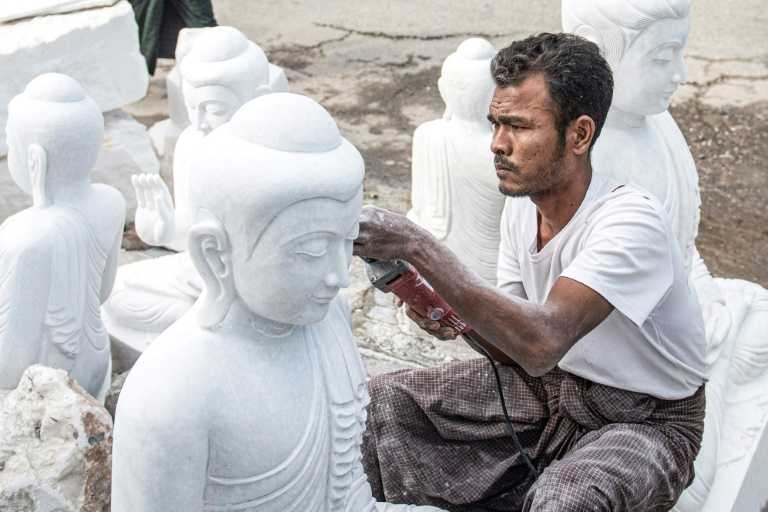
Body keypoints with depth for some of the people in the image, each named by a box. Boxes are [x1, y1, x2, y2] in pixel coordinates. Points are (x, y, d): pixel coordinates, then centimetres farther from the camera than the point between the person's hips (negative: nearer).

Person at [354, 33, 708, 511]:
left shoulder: (632, 220, -28)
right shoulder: (522, 204, -5)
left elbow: (541, 342, -40)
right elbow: (516, 346, 0)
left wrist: (417, 246, -39)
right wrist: (453, 315, -22)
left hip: (645, 418, -6)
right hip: (550, 383, 6)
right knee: (383, 400, -5)